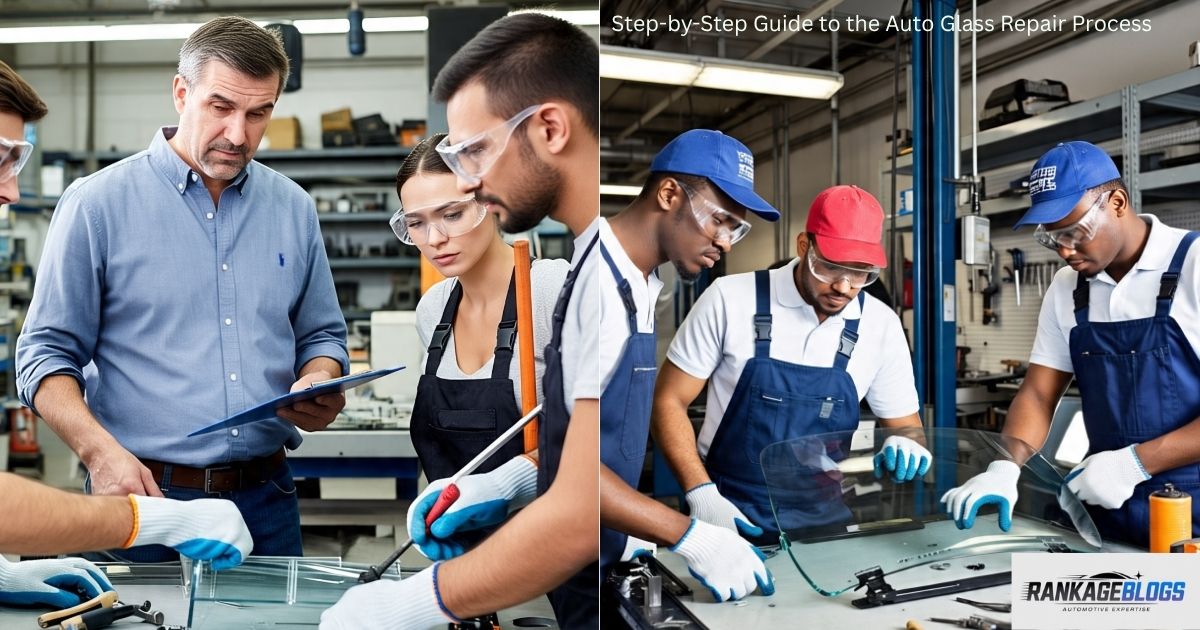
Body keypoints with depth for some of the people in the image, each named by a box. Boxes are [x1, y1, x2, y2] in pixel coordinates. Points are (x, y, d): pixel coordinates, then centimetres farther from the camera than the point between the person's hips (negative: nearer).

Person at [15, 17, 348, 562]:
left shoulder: (293, 209, 6)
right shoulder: (98, 203, -4)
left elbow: (321, 335, 14)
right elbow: (46, 354, -4)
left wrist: (319, 386, -8)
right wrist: (101, 452, -19)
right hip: (144, 497, -3)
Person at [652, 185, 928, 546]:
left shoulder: (881, 326, -1)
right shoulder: (730, 299, -10)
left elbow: (906, 425, 10)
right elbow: (669, 401, -4)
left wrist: (904, 447, -13)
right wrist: (702, 495, -14)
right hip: (726, 518, -3)